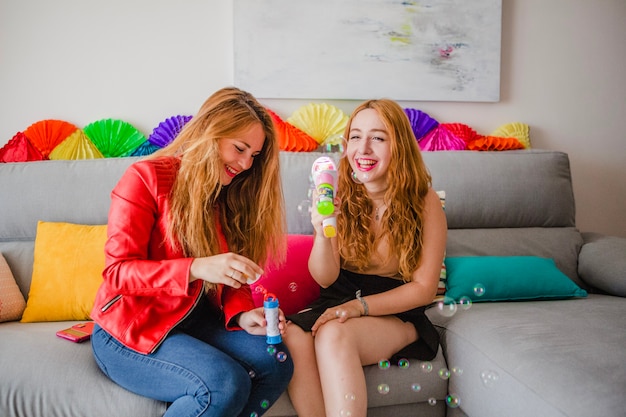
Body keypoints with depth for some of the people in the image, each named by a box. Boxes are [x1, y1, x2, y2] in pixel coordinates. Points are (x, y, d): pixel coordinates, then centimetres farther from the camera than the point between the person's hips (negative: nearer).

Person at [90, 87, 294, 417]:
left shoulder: (230, 194, 7)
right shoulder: (147, 178, -12)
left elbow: (229, 277, 6)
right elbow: (117, 271, -17)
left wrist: (241, 315, -16)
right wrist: (196, 268, -31)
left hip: (194, 320, 6)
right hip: (130, 331, -6)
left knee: (276, 363, -17)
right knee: (226, 384, -29)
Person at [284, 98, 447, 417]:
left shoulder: (424, 202, -9)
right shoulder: (341, 196, -3)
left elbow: (424, 288, -6)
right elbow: (325, 279, -7)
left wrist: (359, 306, -17)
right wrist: (323, 235, -28)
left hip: (397, 315, -3)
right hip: (337, 303, 3)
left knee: (333, 335, -32)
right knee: (292, 336, -28)